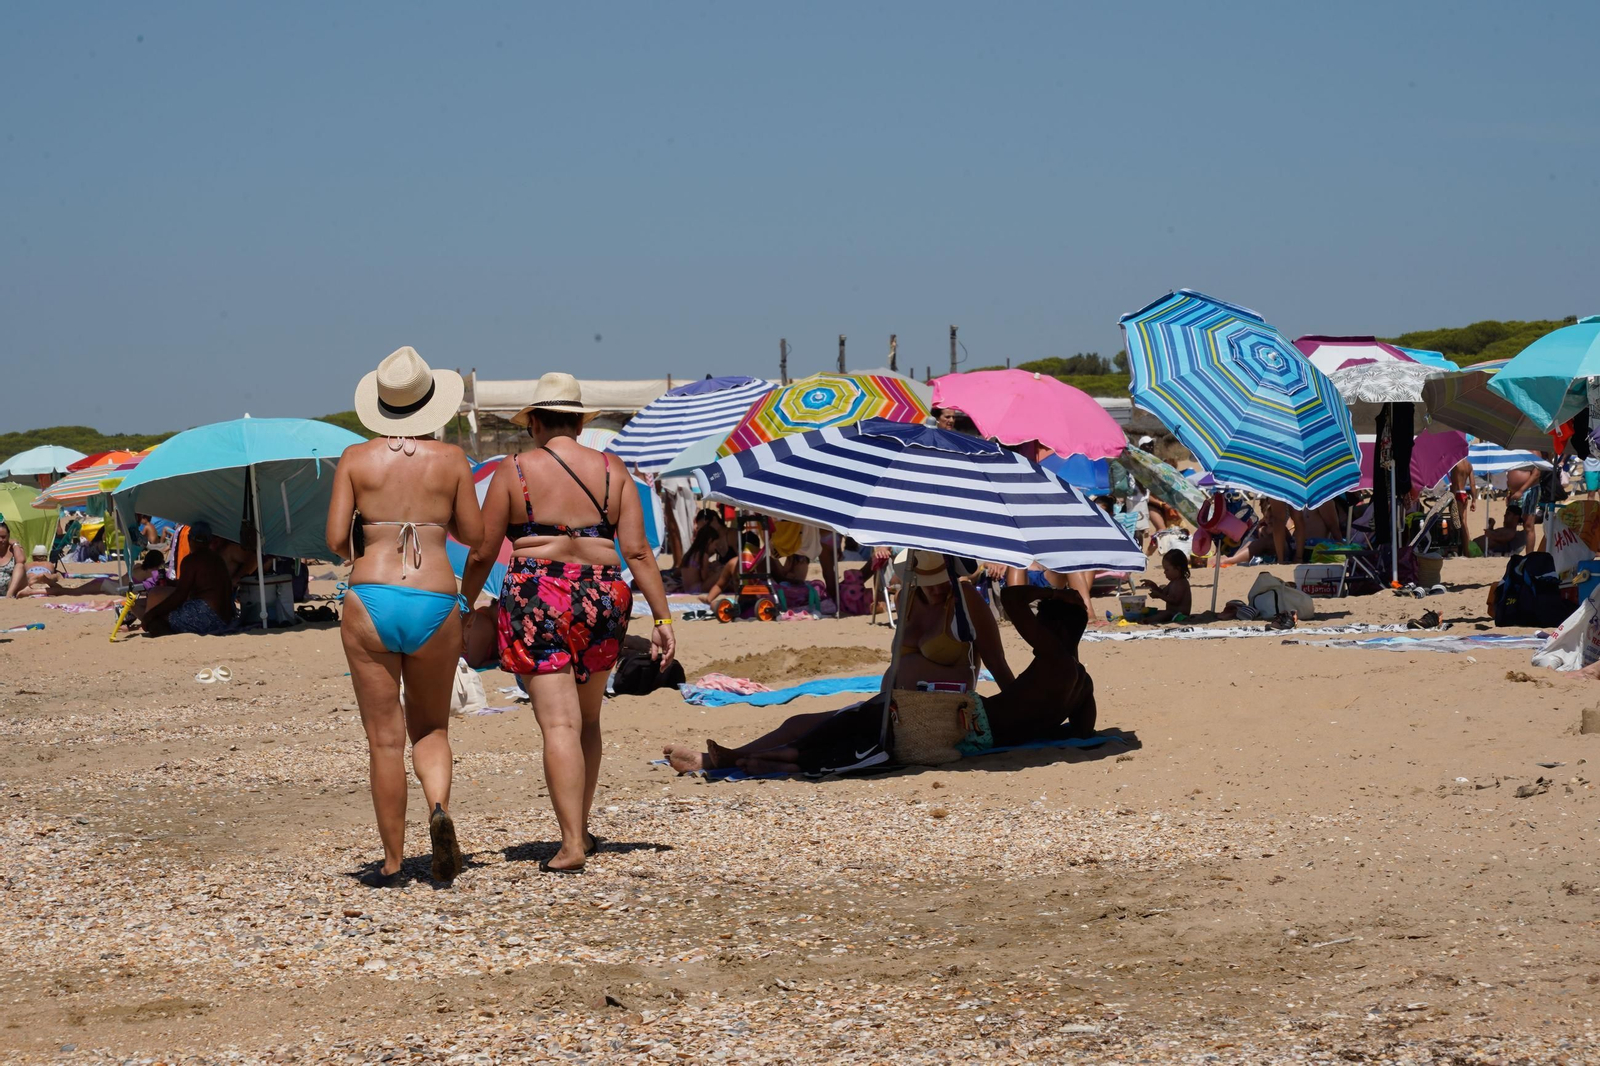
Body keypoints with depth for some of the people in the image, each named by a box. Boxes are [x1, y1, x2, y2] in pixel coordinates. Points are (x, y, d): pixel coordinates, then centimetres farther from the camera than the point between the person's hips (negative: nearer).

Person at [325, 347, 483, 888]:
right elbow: (474, 534, 9)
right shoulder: (451, 459, 4)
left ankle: (393, 860, 6)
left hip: (370, 598, -1)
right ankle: (439, 809, -10)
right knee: (430, 727, 18)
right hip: (436, 602, 1)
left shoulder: (356, 459, 3)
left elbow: (336, 539, -1)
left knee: (385, 737, 5)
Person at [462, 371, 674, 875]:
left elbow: (482, 553, 0)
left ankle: (572, 846, -16)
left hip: (536, 601, -3)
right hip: (603, 597, 3)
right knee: (588, 721, 19)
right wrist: (662, 618, 1)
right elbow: (637, 550, -1)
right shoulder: (611, 470, 5)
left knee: (560, 724, -8)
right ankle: (580, 829, 27)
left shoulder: (514, 471, -2)